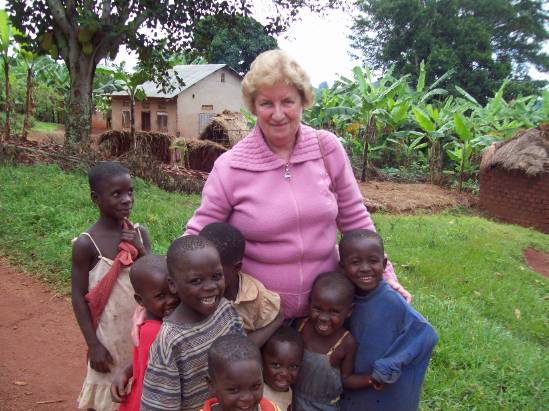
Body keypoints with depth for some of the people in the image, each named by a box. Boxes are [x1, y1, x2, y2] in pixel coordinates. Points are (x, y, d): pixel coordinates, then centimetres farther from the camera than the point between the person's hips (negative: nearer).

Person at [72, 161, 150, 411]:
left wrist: (140, 250, -17)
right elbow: (79, 298, -10)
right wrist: (93, 345, -11)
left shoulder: (139, 234, -4)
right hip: (110, 334, -4)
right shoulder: (86, 244, -16)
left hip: (141, 328, 4)